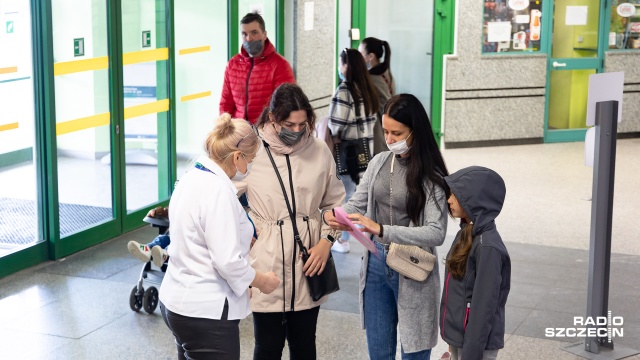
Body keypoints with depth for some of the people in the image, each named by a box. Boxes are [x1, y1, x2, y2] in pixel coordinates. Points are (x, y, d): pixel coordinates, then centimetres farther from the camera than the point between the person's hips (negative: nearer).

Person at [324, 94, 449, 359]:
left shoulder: (431, 176, -15)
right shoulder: (379, 163, 1)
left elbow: (436, 233, -23)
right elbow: (357, 204, 7)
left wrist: (382, 230, -33)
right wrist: (336, 216, -17)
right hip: (376, 265, 5)